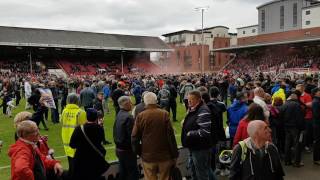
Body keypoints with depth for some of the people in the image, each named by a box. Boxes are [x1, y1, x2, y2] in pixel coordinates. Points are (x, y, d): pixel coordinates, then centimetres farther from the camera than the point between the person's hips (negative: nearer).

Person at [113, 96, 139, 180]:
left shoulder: (118, 115, 5)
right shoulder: (128, 117, -22)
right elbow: (132, 135, -21)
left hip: (119, 149, 9)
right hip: (127, 150, -8)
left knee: (123, 172, 18)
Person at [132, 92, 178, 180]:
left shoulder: (140, 116, -6)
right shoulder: (164, 114, -9)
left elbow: (134, 137, -4)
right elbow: (171, 135, -11)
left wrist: (139, 152, 11)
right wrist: (174, 155, -2)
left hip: (147, 156, 1)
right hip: (164, 156, 0)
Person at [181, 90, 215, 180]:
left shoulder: (203, 111, -23)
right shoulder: (192, 109, 9)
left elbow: (205, 132, -30)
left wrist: (190, 134, -20)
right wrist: (185, 124, 7)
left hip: (200, 148, -10)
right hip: (194, 146, 10)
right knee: (195, 172, 23)